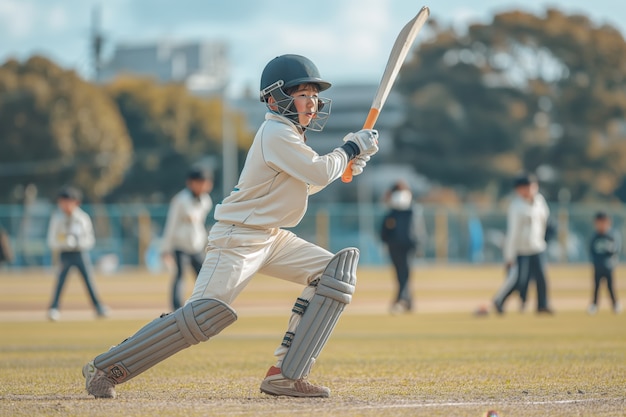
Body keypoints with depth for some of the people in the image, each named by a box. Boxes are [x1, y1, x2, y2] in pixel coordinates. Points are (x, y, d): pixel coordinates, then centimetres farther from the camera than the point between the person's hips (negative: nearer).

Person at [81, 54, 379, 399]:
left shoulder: (288, 134, 13)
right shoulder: (276, 135, -16)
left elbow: (306, 182, 23)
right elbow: (320, 172, -19)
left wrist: (346, 163, 10)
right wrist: (349, 149, -3)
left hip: (272, 239, 10)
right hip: (238, 238, -10)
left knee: (336, 271, -1)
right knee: (204, 315, -20)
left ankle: (285, 376, -7)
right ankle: (104, 368, -11)